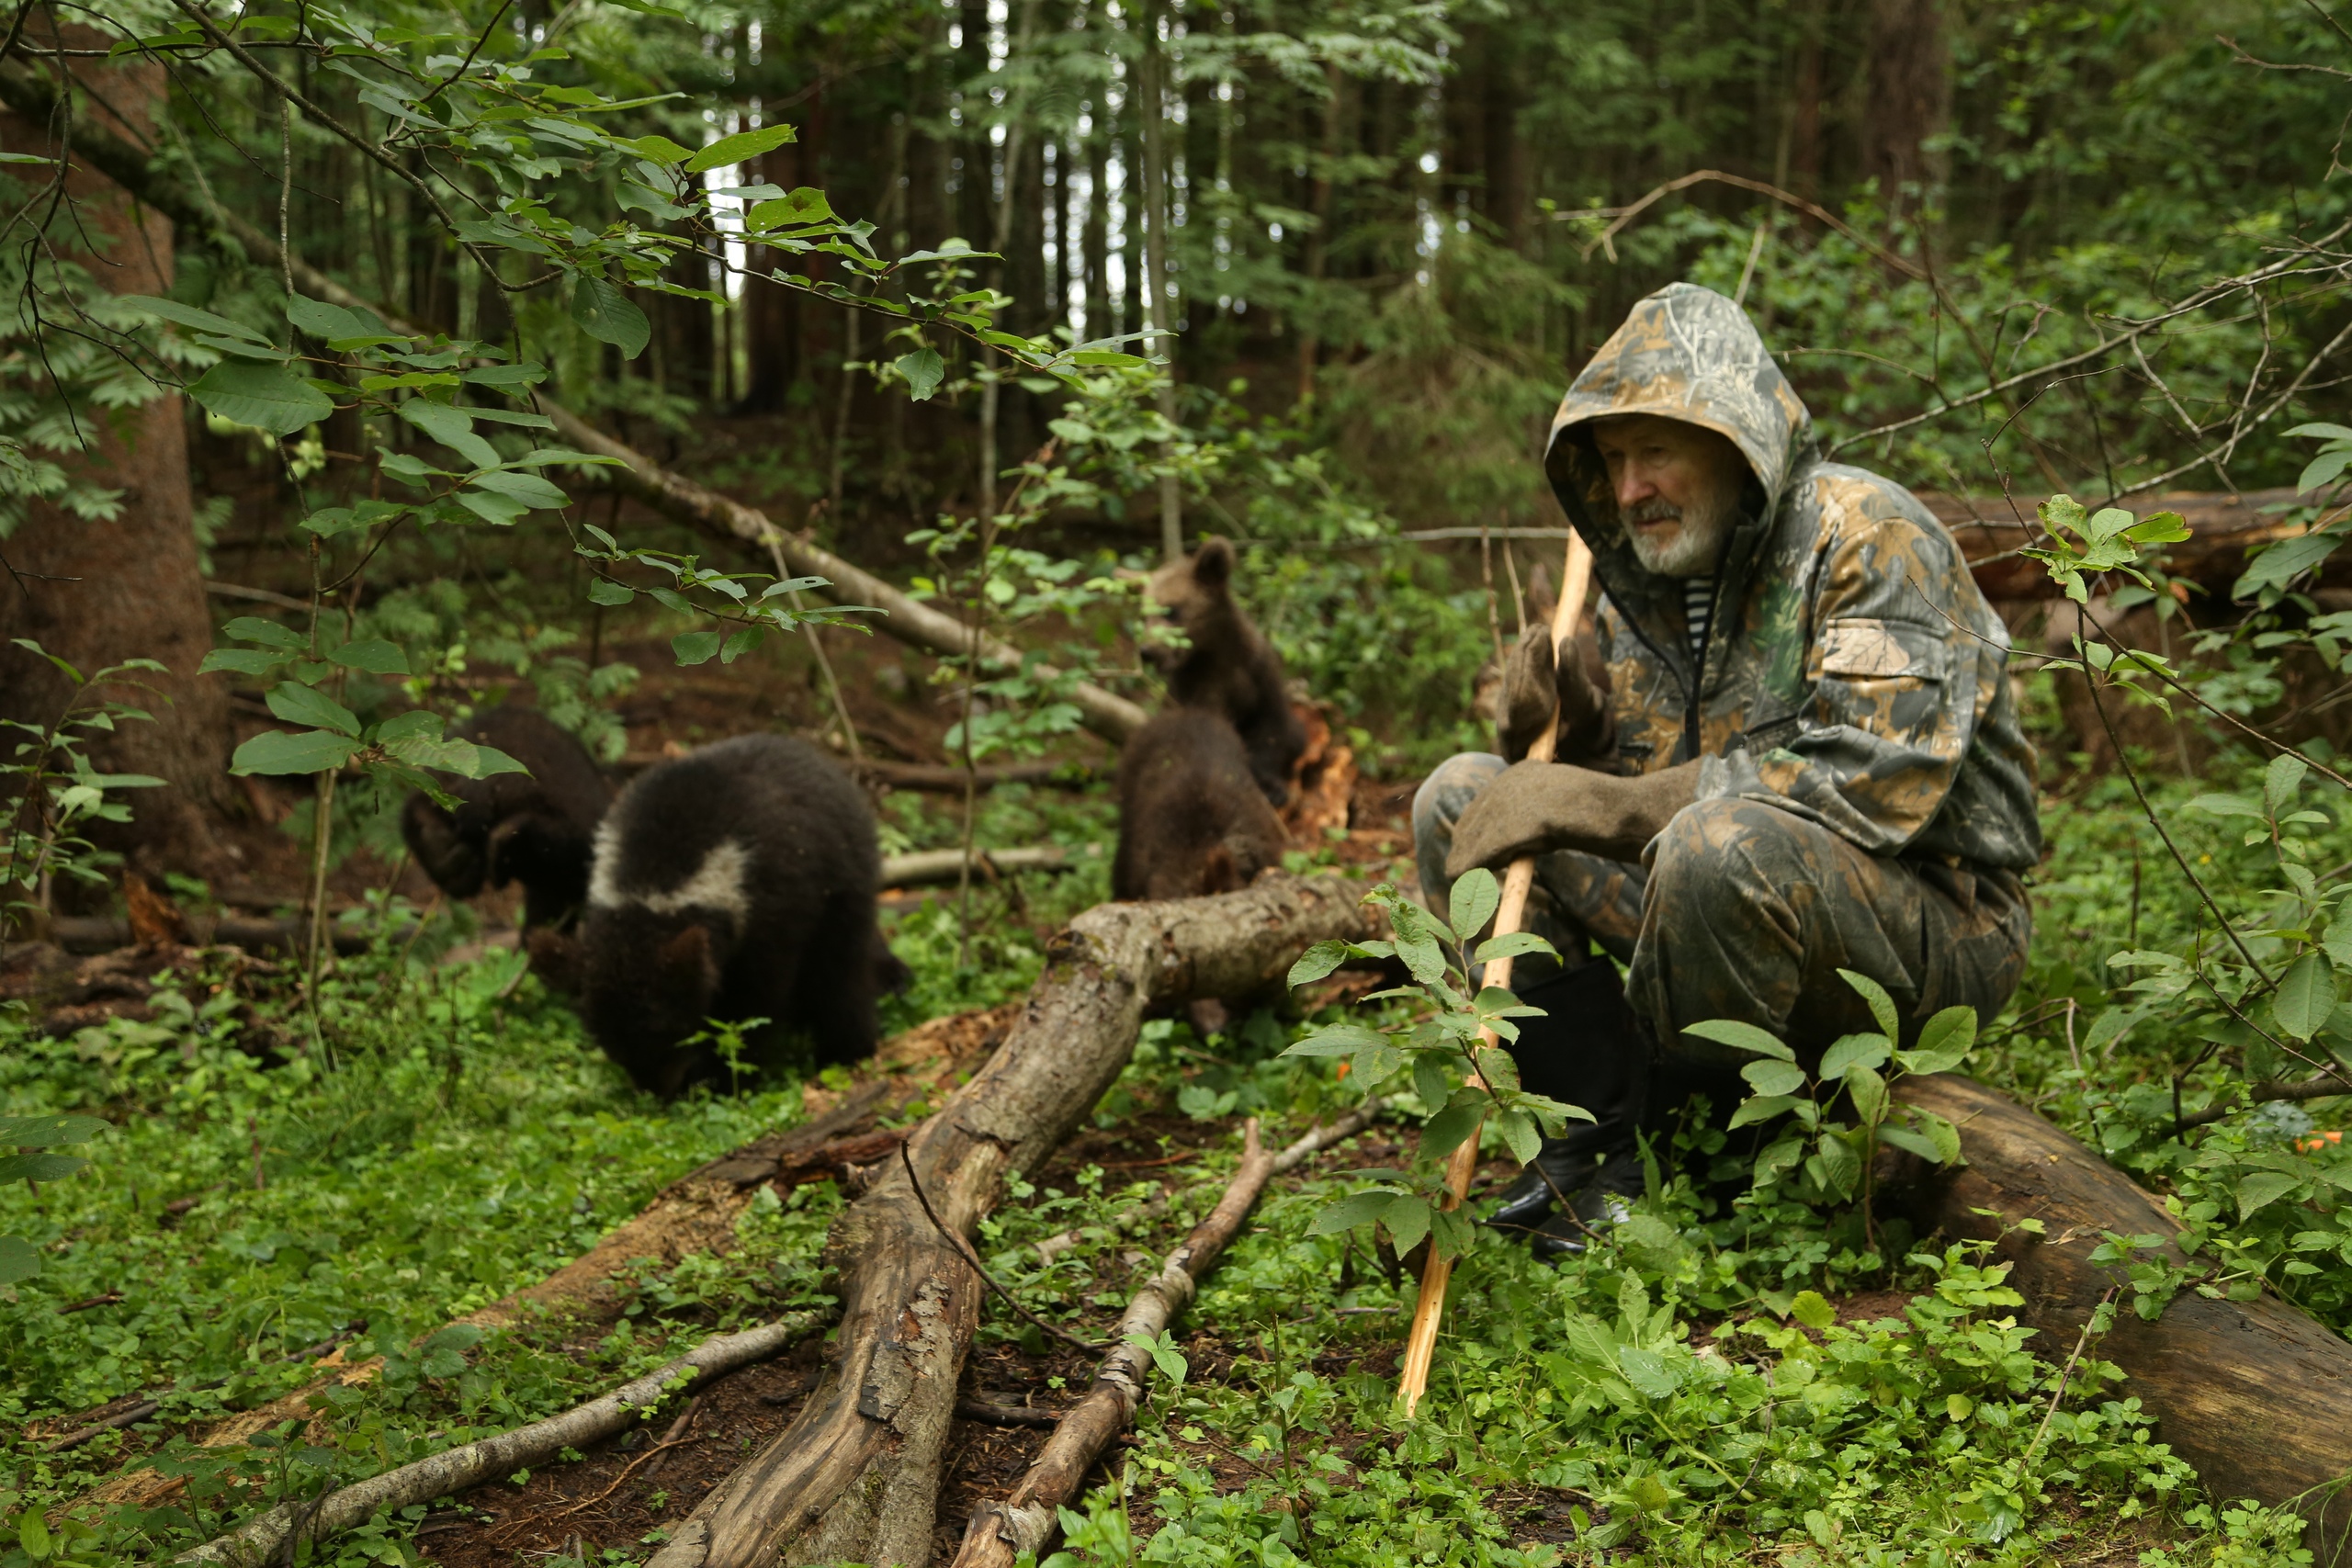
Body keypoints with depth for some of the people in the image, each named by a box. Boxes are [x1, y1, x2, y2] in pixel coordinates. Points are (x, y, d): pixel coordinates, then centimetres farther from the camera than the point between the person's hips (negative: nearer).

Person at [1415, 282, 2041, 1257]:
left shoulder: (1865, 535, -15)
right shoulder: (1642, 574, 7)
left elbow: (1873, 783, -27)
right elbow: (1633, 775, 13)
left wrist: (1602, 804, -26)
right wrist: (1567, 728, -12)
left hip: (1931, 928, -7)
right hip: (1721, 891, 7)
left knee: (1721, 845, -39)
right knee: (1461, 800, -4)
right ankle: (1596, 1128, -10)